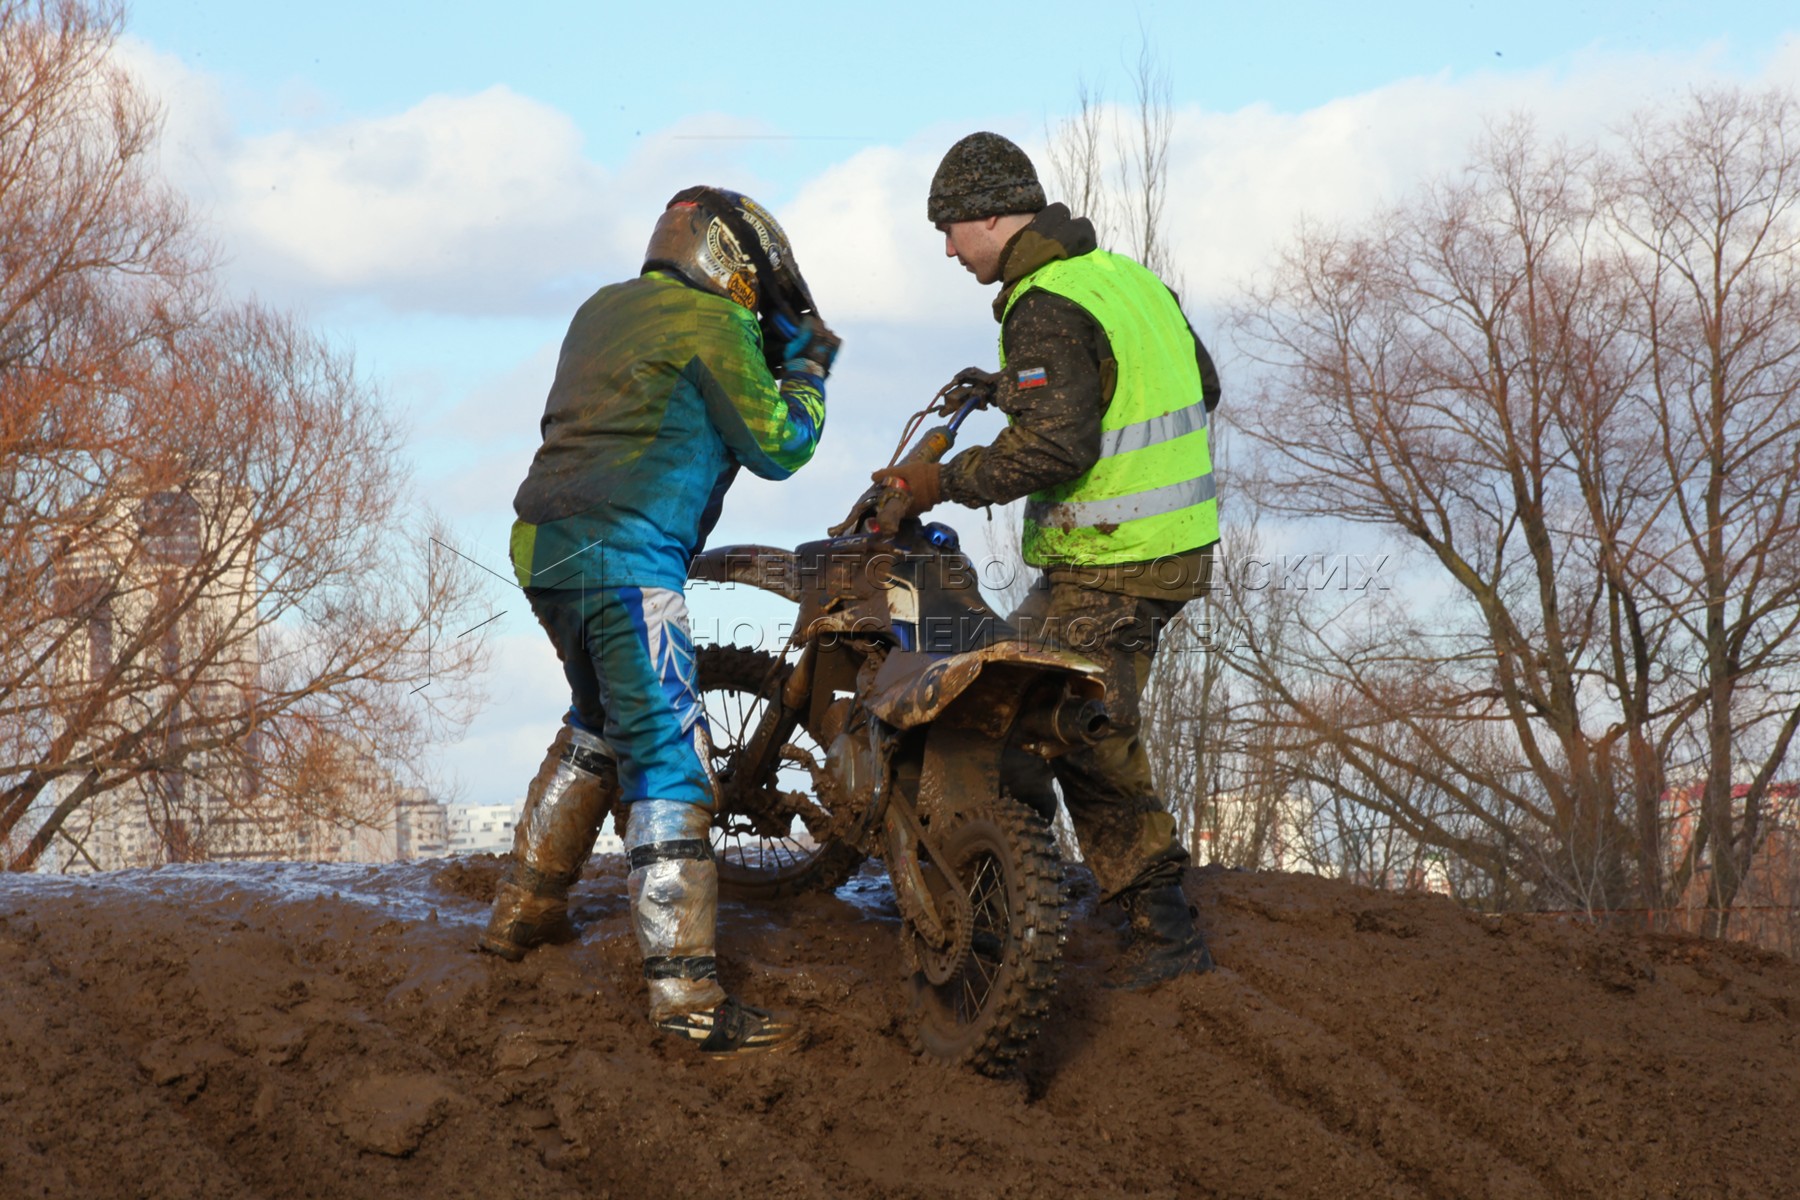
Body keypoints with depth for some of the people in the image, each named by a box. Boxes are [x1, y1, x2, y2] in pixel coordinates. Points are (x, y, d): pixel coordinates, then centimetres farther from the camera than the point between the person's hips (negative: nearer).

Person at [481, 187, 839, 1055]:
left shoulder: (605, 310, 20)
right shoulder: (711, 327, -4)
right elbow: (775, 446, 1)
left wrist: (765, 357, 26)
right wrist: (808, 371, 16)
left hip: (544, 546, 9)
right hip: (625, 556, -9)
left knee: (599, 723, 29)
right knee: (666, 757, -13)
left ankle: (525, 908, 35)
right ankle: (686, 993, -21)